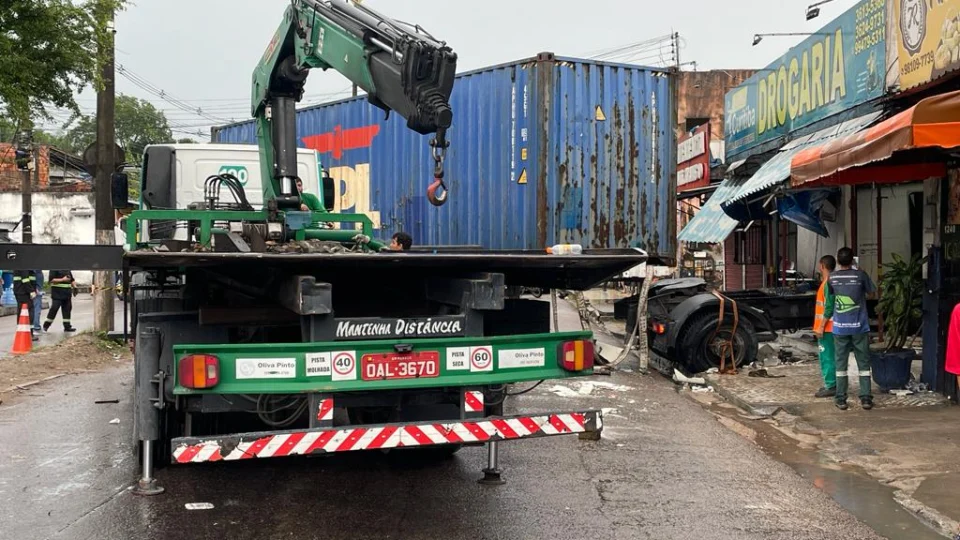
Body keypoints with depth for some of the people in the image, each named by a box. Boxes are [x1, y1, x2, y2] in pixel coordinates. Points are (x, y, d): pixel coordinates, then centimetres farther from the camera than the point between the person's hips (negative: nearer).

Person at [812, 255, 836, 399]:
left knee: (827, 357, -6)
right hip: (826, 327, 10)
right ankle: (830, 384, 19)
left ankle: (831, 387, -3)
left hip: (826, 328, -10)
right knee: (826, 357, 14)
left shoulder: (828, 283, -17)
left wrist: (821, 327, -20)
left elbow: (828, 307, -21)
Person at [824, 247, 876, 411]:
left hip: (840, 327, 1)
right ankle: (866, 398, 4)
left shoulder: (832, 278, -2)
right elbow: (872, 292, 9)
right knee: (863, 363, 7)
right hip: (859, 326, -1)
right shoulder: (860, 275, -6)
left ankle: (841, 400, 6)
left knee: (841, 363, 6)